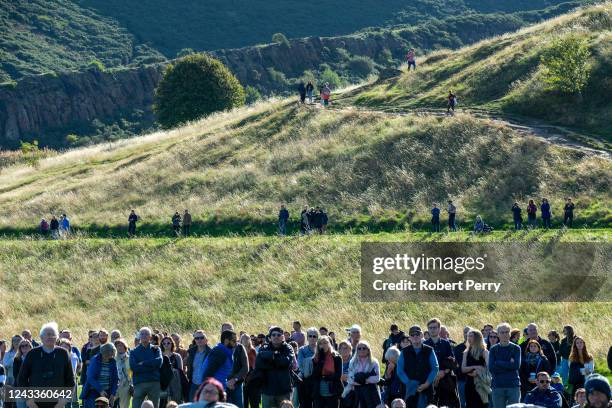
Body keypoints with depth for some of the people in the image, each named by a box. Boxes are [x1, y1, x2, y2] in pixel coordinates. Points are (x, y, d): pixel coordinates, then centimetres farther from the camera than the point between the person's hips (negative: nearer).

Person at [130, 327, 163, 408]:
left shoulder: (155, 349, 12)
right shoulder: (134, 351, 11)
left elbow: (159, 361, -8)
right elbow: (133, 366, -6)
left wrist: (143, 363, -9)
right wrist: (151, 366, -9)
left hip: (154, 383, 1)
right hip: (139, 383, -1)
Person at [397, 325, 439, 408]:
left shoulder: (429, 351, 6)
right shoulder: (404, 352, 8)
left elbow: (435, 369, 2)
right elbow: (400, 371, 5)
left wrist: (426, 384, -9)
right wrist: (409, 383, -8)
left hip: (426, 389, 0)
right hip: (410, 391, 0)